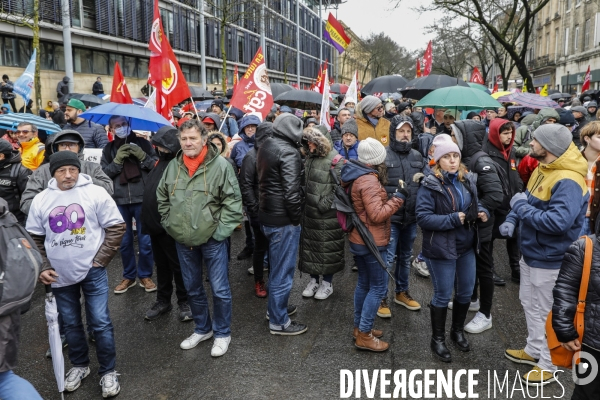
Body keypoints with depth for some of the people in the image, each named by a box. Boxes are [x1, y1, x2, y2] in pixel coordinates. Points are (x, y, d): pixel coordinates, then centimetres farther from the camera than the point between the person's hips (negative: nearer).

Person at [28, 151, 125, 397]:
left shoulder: (96, 193, -9)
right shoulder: (41, 200, 0)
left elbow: (116, 228, -6)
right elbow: (34, 238, 10)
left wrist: (100, 260, -9)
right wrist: (42, 267, 1)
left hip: (92, 271, -3)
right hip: (60, 274, 3)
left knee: (100, 322, -1)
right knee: (71, 323, 16)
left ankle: (108, 371, 16)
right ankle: (79, 365, 37)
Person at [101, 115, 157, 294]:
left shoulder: (143, 143, 3)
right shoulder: (108, 149, 11)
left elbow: (157, 166, -2)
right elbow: (103, 174, 2)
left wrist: (142, 156, -16)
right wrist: (117, 160, -11)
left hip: (142, 200, -2)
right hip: (120, 201, 2)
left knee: (145, 241, 3)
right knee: (124, 242, 12)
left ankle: (145, 275, 19)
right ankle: (128, 276, 26)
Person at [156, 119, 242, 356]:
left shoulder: (220, 165, -12)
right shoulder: (173, 166, 2)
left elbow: (233, 201, -12)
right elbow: (162, 198, 14)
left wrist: (220, 231, -15)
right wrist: (169, 224, 6)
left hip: (212, 239, -5)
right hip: (183, 240, 5)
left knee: (220, 289, 4)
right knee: (192, 288, 18)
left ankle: (222, 333, 25)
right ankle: (202, 328, 38)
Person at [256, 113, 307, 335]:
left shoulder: (265, 146, 8)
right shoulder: (288, 152, -20)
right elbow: (291, 191, -23)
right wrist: (297, 218, -11)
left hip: (267, 214, 9)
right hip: (283, 219, -9)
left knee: (276, 266, 23)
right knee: (283, 270, 3)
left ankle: (276, 307, 39)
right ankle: (279, 321, 16)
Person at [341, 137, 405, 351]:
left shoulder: (355, 176, 8)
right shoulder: (369, 181, -23)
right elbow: (377, 215, -26)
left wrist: (388, 196, 8)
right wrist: (398, 197, -18)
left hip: (358, 239, 10)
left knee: (364, 283, 18)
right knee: (378, 287, -1)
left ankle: (359, 327, 29)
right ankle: (364, 335, 5)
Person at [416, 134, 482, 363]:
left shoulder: (468, 180, 3)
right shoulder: (430, 185, -16)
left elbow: (475, 205, 18)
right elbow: (422, 217, -21)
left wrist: (481, 212, -5)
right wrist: (453, 219, -26)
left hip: (466, 246, 6)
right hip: (441, 248, -6)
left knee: (466, 292, 17)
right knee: (442, 295, 6)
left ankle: (458, 331, 41)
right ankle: (437, 339, 25)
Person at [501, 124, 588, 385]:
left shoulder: (567, 181, -27)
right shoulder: (542, 170, 5)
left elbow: (559, 221, -37)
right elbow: (527, 201, 12)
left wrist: (522, 208, -26)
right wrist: (512, 219, -8)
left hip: (549, 259, -9)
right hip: (530, 252, 9)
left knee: (545, 312, 7)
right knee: (529, 303, 22)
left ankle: (549, 365, 26)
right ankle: (534, 350, 41)